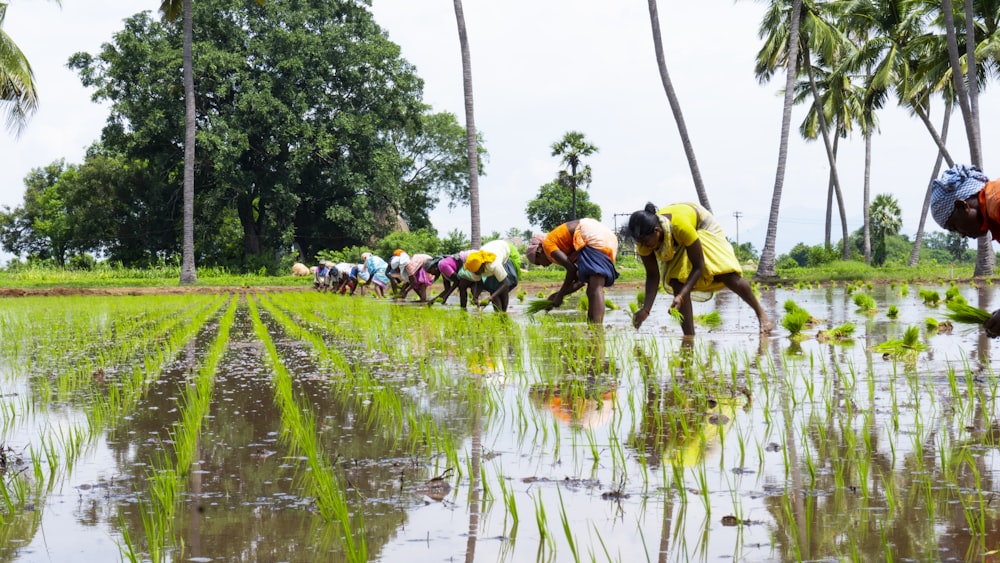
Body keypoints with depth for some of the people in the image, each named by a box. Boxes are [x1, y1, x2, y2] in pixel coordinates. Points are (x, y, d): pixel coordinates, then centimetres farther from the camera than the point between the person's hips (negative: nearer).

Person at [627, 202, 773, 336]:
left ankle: (760, 312, 14)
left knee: (730, 277, -11)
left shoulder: (681, 226, -45)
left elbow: (698, 266, -33)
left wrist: (681, 297, -42)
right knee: (678, 283, -16)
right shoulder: (643, 239, -31)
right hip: (676, 245, 4)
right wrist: (646, 309, -31)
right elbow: (653, 276, -19)